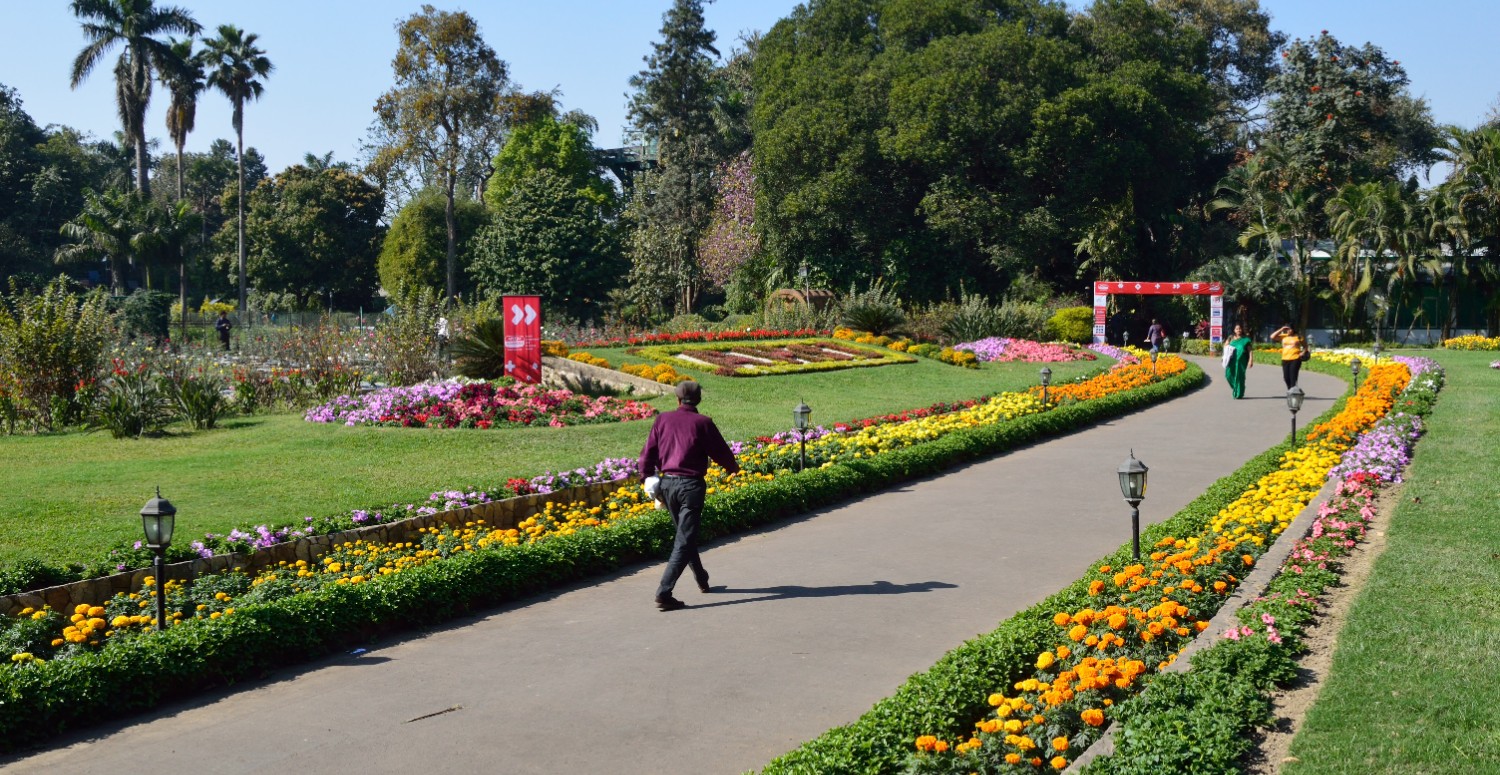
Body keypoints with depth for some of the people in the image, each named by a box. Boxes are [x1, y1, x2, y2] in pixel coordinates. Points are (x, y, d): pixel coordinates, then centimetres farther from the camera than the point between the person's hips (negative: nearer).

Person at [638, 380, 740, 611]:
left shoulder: (662, 419, 4)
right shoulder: (702, 423, -7)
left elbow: (649, 451, 4)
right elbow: (720, 452, -2)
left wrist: (645, 476, 13)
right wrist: (733, 467, 18)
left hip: (667, 483, 5)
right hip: (691, 485, -5)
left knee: (685, 534, 22)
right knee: (685, 540, -3)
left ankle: (702, 579, 37)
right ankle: (664, 592, -11)